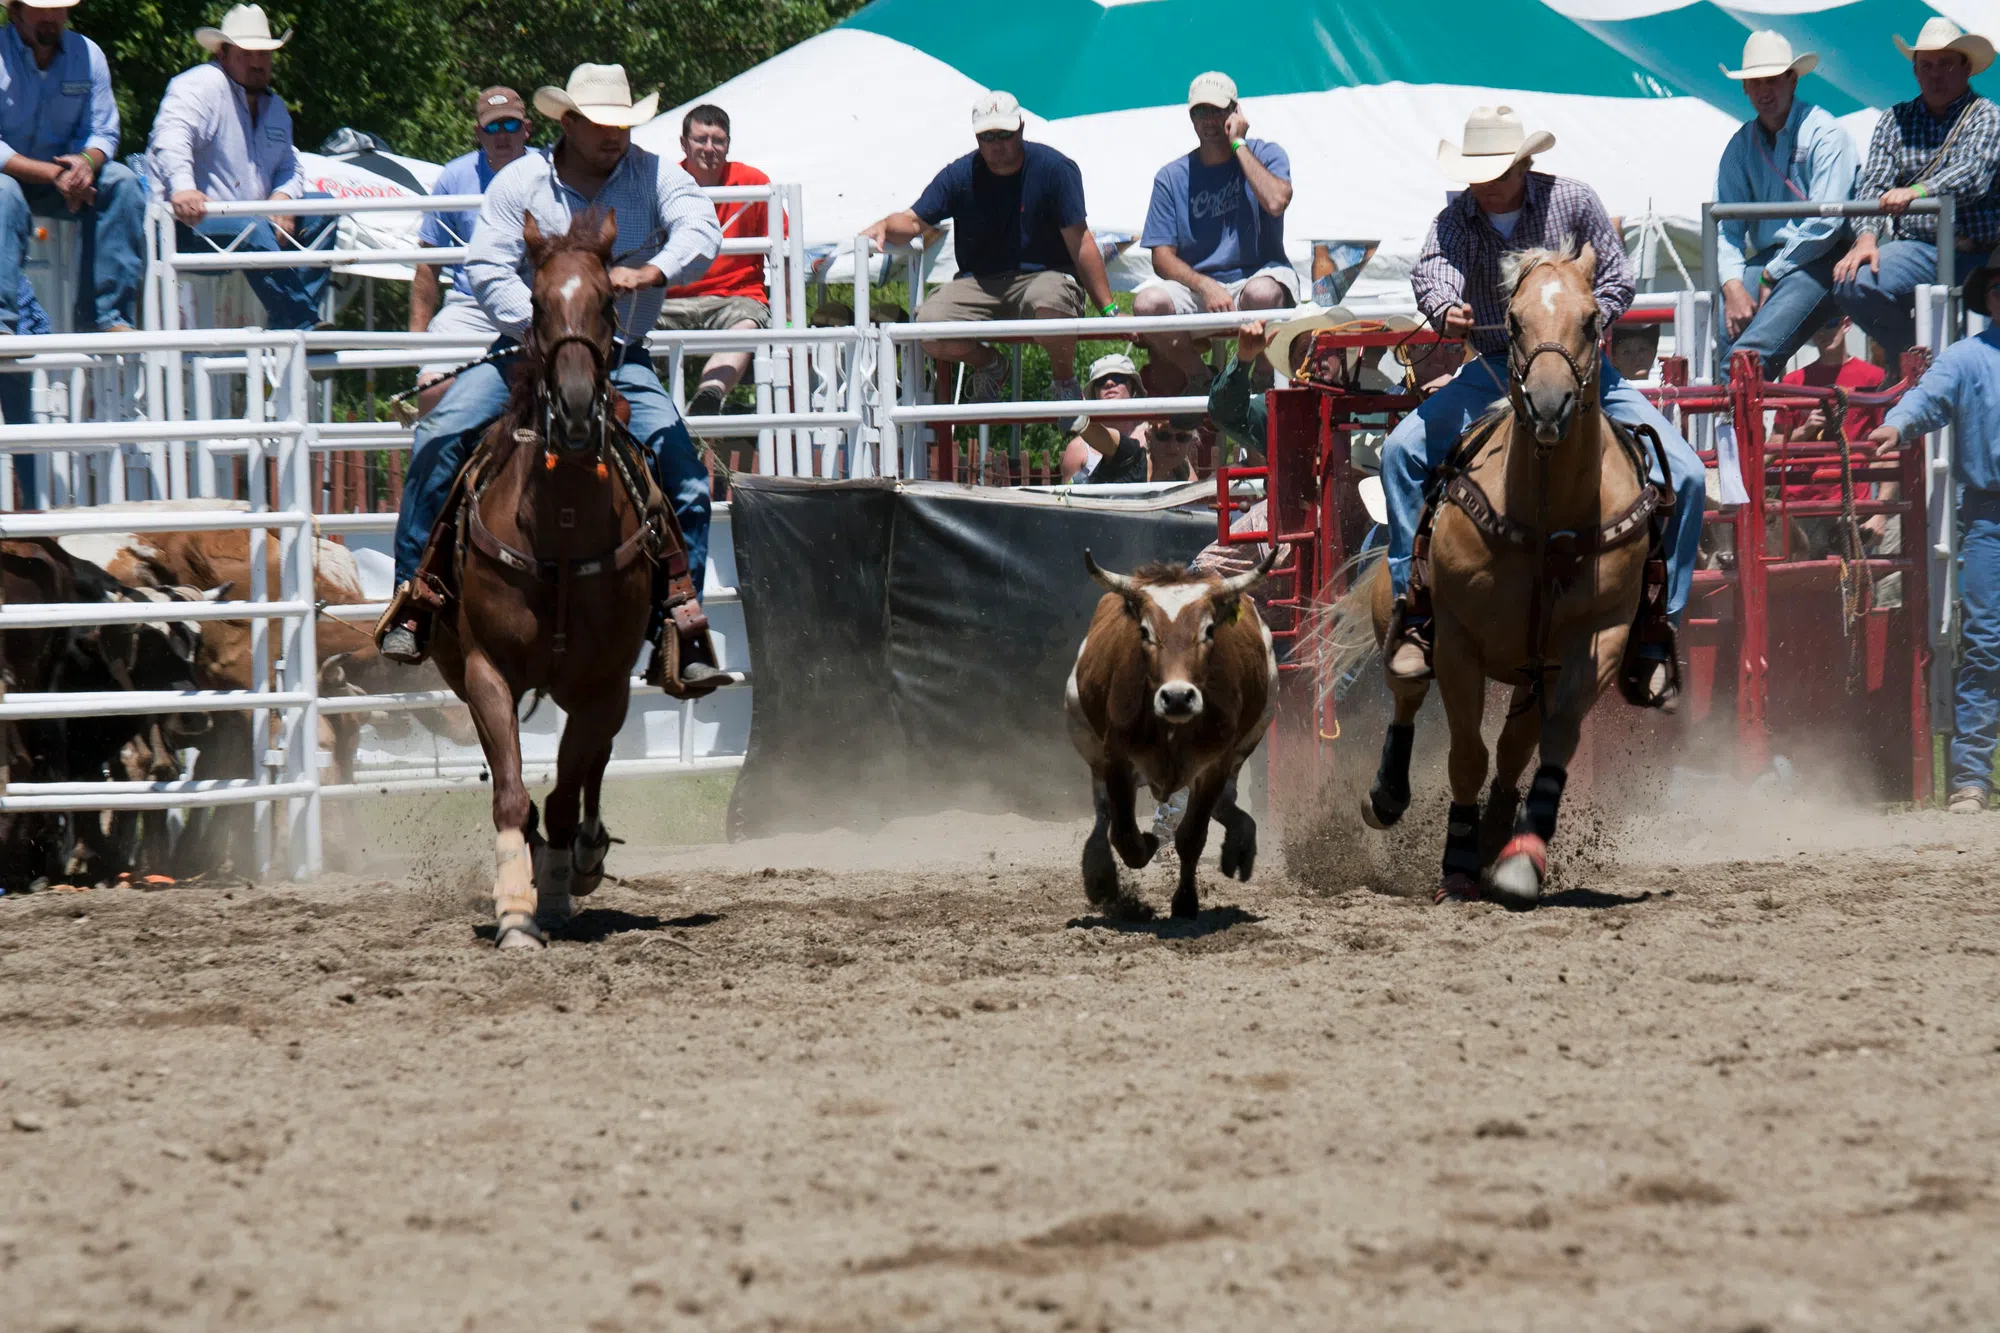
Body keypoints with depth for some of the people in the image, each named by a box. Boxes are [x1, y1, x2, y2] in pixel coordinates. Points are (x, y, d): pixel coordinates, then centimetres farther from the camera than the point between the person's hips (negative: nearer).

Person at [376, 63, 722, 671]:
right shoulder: (519, 184, -3)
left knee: (683, 468, -18)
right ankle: (412, 598, -12)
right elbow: (487, 268, -9)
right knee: (439, 438, -19)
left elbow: (701, 232, -18)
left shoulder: (654, 177, -2)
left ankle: (676, 617, -8)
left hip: (620, 359, 0)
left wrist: (654, 271, -39)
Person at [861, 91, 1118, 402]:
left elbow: (1080, 243, -6)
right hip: (979, 282, 3)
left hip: (1043, 276, -3)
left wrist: (1108, 309, -8)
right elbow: (915, 221, 1)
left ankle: (1064, 380, -7)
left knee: (1049, 305, -41)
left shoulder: (1054, 169, -4)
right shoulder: (960, 175, 4)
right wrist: (886, 227, -25)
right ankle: (988, 365, 13)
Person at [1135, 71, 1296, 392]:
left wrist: (1238, 144, -10)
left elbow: (1276, 201, -20)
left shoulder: (1266, 155, 4)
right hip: (1194, 285, 2)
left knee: (1262, 293, -40)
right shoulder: (1172, 177, 7)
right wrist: (1205, 286, -20)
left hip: (1256, 275, -2)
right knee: (1148, 302, -30)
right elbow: (1162, 257, 0)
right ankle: (1199, 379, -4)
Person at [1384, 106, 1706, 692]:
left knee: (1683, 472, -17)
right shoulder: (1455, 220, -5)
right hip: (1493, 371, 1)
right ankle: (1414, 611, -13)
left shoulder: (1572, 201, -6)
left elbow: (1618, 279, -1)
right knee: (1403, 451, -21)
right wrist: (1444, 309, -49)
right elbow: (1433, 269, -25)